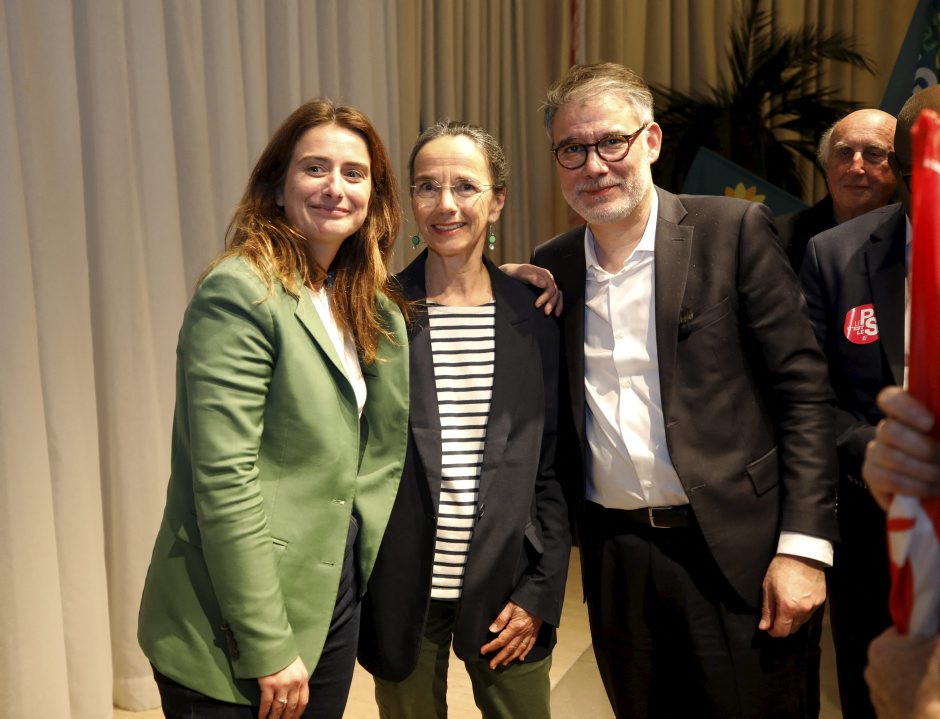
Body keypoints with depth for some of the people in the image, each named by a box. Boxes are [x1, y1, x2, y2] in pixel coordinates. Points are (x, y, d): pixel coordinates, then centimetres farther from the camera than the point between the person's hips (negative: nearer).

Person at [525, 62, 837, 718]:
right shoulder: (551, 266, 6)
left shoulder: (735, 231, -6)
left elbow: (804, 389, -9)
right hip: (615, 560, 4)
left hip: (735, 554, -3)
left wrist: (804, 545, -12)